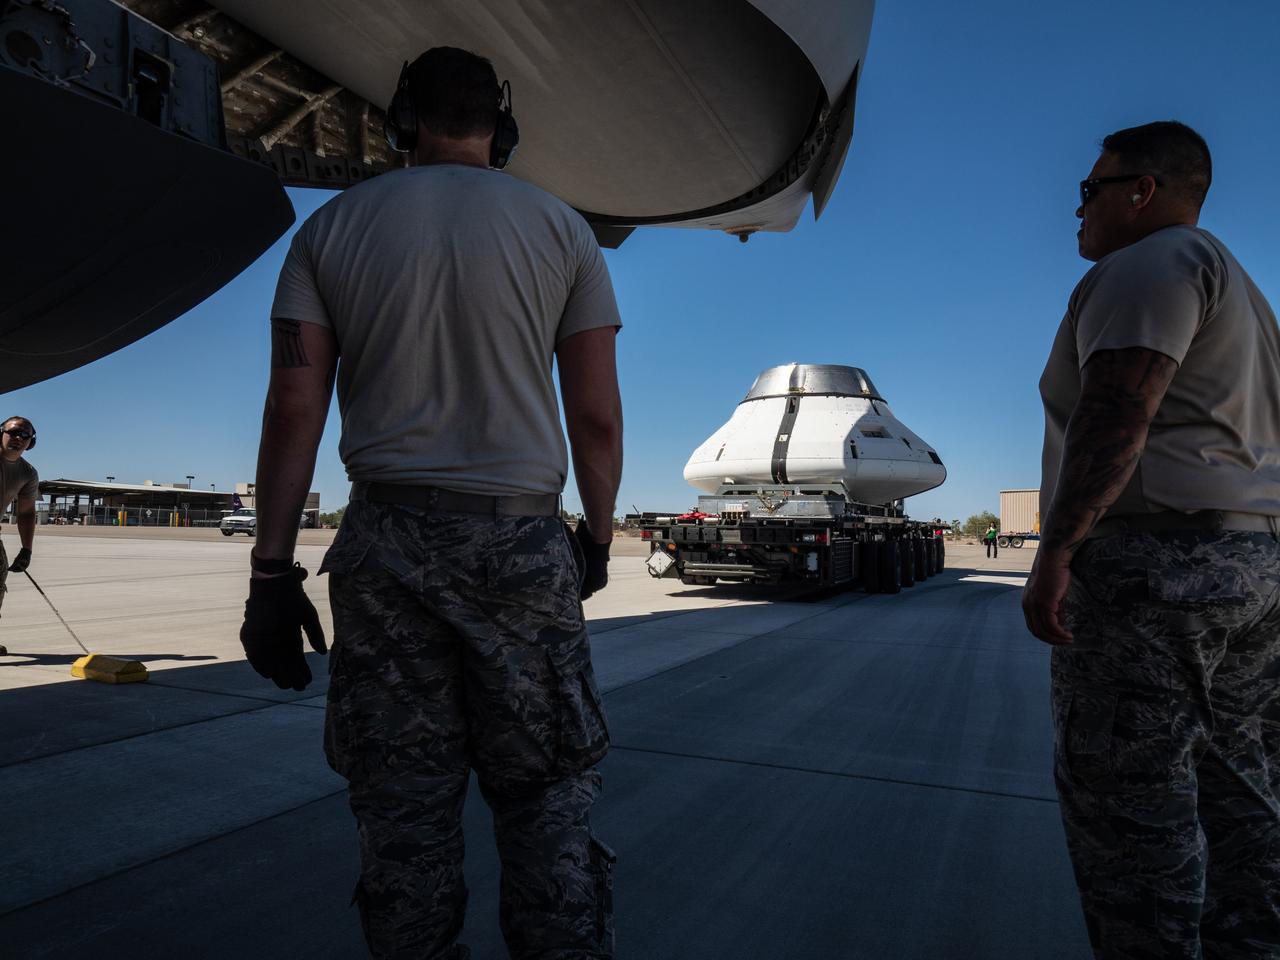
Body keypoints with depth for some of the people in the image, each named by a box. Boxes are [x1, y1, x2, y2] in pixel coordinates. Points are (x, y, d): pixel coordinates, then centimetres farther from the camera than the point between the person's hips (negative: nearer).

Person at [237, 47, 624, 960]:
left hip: (386, 543, 1)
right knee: (547, 797, 8)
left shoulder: (332, 227, 8)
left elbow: (295, 407, 0)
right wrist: (598, 537, 13)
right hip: (522, 542, -1)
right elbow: (596, 414, 1)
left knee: (403, 807, 9)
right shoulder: (562, 228, 7)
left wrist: (273, 571, 2)